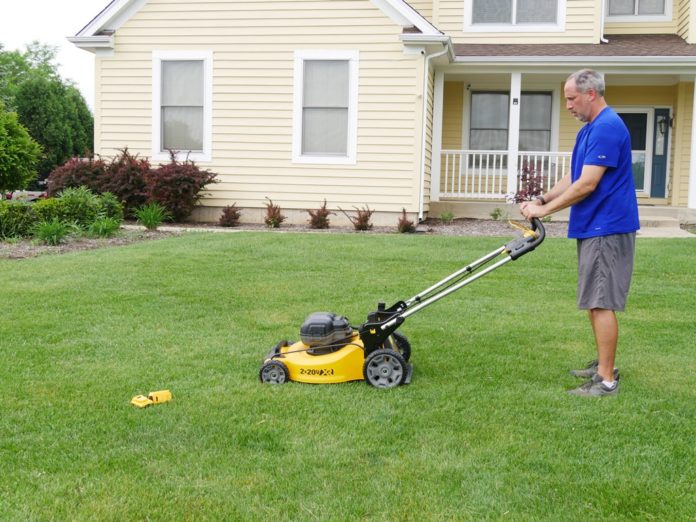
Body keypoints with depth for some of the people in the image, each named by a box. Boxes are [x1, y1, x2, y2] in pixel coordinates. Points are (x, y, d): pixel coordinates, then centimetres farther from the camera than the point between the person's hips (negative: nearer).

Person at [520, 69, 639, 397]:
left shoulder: (607, 128, -17)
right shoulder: (589, 129, 16)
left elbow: (586, 185, -21)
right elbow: (572, 178, 19)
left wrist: (545, 209, -14)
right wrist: (542, 200, 6)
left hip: (606, 230, -10)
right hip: (593, 228, 10)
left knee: (601, 303, -7)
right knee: (595, 302, 16)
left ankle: (606, 380, -2)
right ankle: (603, 364, 26)